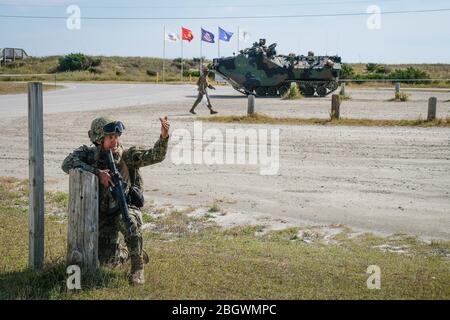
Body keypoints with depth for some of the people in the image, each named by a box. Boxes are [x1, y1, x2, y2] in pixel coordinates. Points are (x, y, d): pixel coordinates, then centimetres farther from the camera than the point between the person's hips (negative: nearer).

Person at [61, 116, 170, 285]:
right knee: (106, 259, -8)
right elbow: (67, 164, -24)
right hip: (102, 216, 2)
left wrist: (164, 136, -43)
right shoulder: (88, 153, -7)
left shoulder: (127, 155, -10)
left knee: (129, 221, -38)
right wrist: (98, 172, -32)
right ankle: (126, 253, 29)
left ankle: (138, 267, -18)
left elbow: (154, 155, -23)